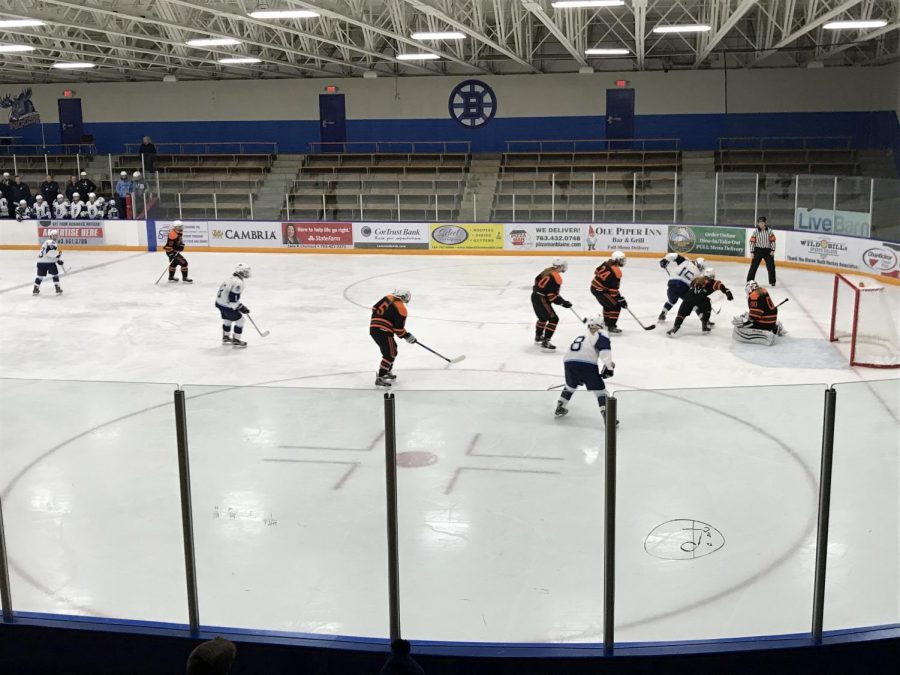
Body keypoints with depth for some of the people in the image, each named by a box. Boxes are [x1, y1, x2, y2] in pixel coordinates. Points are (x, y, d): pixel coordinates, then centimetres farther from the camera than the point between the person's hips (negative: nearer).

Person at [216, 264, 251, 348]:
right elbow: (233, 299, -26)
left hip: (219, 303, 10)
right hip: (227, 306, -10)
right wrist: (241, 307, -15)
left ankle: (226, 338, 44)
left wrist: (240, 305, 23)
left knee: (227, 319, 28)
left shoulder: (231, 279, 10)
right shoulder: (238, 283, -21)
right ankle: (236, 341, 6)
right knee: (240, 319, 2)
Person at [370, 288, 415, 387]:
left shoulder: (387, 298, 10)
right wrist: (407, 336, 6)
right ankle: (380, 378, -11)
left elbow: (375, 308, 15)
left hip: (373, 328, 9)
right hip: (382, 331, -9)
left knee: (392, 348, 24)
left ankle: (387, 372, 32)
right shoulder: (401, 309, -10)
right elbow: (399, 328, -10)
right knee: (390, 354, -5)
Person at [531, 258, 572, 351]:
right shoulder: (556, 278, -21)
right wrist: (563, 303, -13)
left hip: (535, 296, 10)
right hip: (542, 300, -10)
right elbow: (553, 296, -23)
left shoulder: (546, 271, 6)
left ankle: (538, 337, 47)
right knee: (553, 319, -6)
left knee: (543, 317, 29)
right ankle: (545, 342, -9)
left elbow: (537, 280, 19)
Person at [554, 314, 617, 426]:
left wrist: (579, 377, 48)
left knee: (571, 385, 32)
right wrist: (609, 366, -15)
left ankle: (560, 408, 37)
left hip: (568, 361, 6)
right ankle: (607, 416, -7)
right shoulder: (600, 334, 12)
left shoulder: (583, 334, 34)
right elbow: (604, 349, -9)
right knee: (599, 389, 2)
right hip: (586, 363, -6)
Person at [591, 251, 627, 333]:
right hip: (599, 291, -9)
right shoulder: (616, 272, -23)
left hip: (594, 286, 9)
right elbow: (614, 290, -21)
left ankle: (607, 322, 47)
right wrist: (621, 299, -13)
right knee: (616, 306, -5)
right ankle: (611, 326, -6)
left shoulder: (606, 264, 0)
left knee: (607, 304, 30)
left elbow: (596, 272, 14)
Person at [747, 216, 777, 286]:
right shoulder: (756, 232, -4)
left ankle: (772, 281, 15)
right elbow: (752, 241, -3)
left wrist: (772, 250, -5)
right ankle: (749, 280, 5)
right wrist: (752, 252, -6)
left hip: (768, 250, 0)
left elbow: (772, 241, -1)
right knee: (754, 265, -2)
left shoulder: (769, 231, -4)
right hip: (758, 250, 0)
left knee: (771, 266, 3)